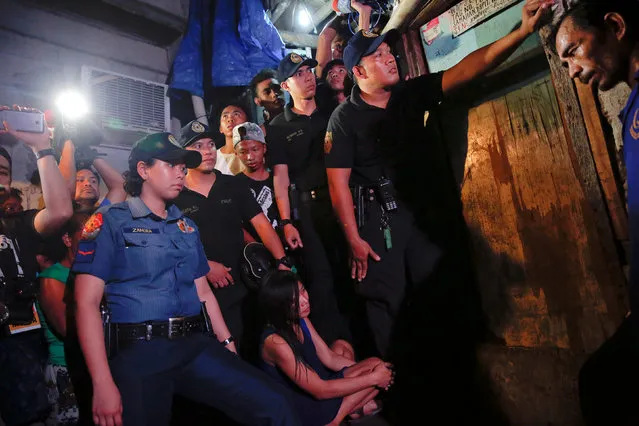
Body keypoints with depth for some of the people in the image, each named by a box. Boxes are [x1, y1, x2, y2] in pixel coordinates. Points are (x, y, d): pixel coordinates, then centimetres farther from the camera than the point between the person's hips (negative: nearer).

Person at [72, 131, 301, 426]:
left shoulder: (186, 226, 16)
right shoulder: (109, 222, -1)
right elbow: (87, 303, -8)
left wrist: (228, 346, 10)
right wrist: (102, 384, -14)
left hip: (196, 345, 4)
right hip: (140, 351, -4)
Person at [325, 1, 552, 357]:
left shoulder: (411, 93, 2)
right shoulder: (344, 118, -9)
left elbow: (468, 68, -7)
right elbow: (338, 184, -12)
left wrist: (523, 31, -20)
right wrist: (354, 239, -14)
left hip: (418, 209, 5)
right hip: (376, 217, -4)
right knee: (387, 302, 5)